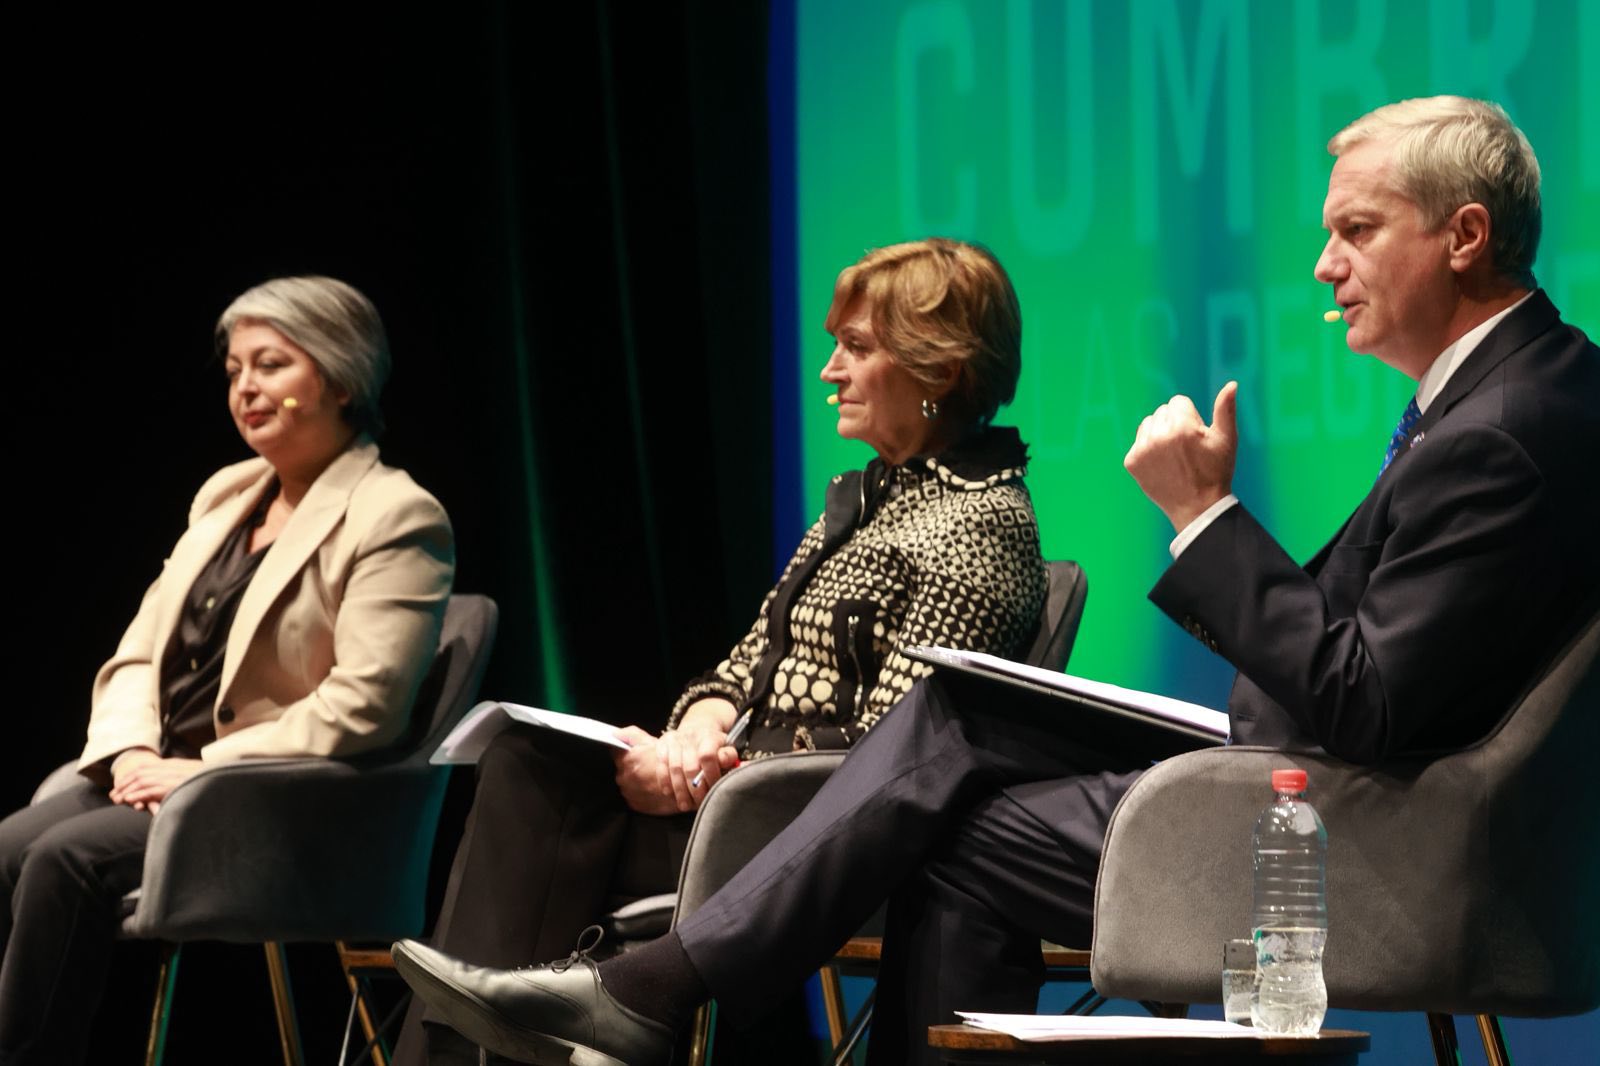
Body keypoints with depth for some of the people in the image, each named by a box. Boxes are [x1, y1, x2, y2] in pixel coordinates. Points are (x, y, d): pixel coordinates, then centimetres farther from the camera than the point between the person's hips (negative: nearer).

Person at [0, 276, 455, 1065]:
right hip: (160, 779, 7)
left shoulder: (395, 518, -6)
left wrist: (201, 768, -17)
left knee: (66, 860, -29)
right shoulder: (226, 496, 19)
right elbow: (137, 656, 19)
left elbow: (363, 706, -17)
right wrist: (133, 753, -3)